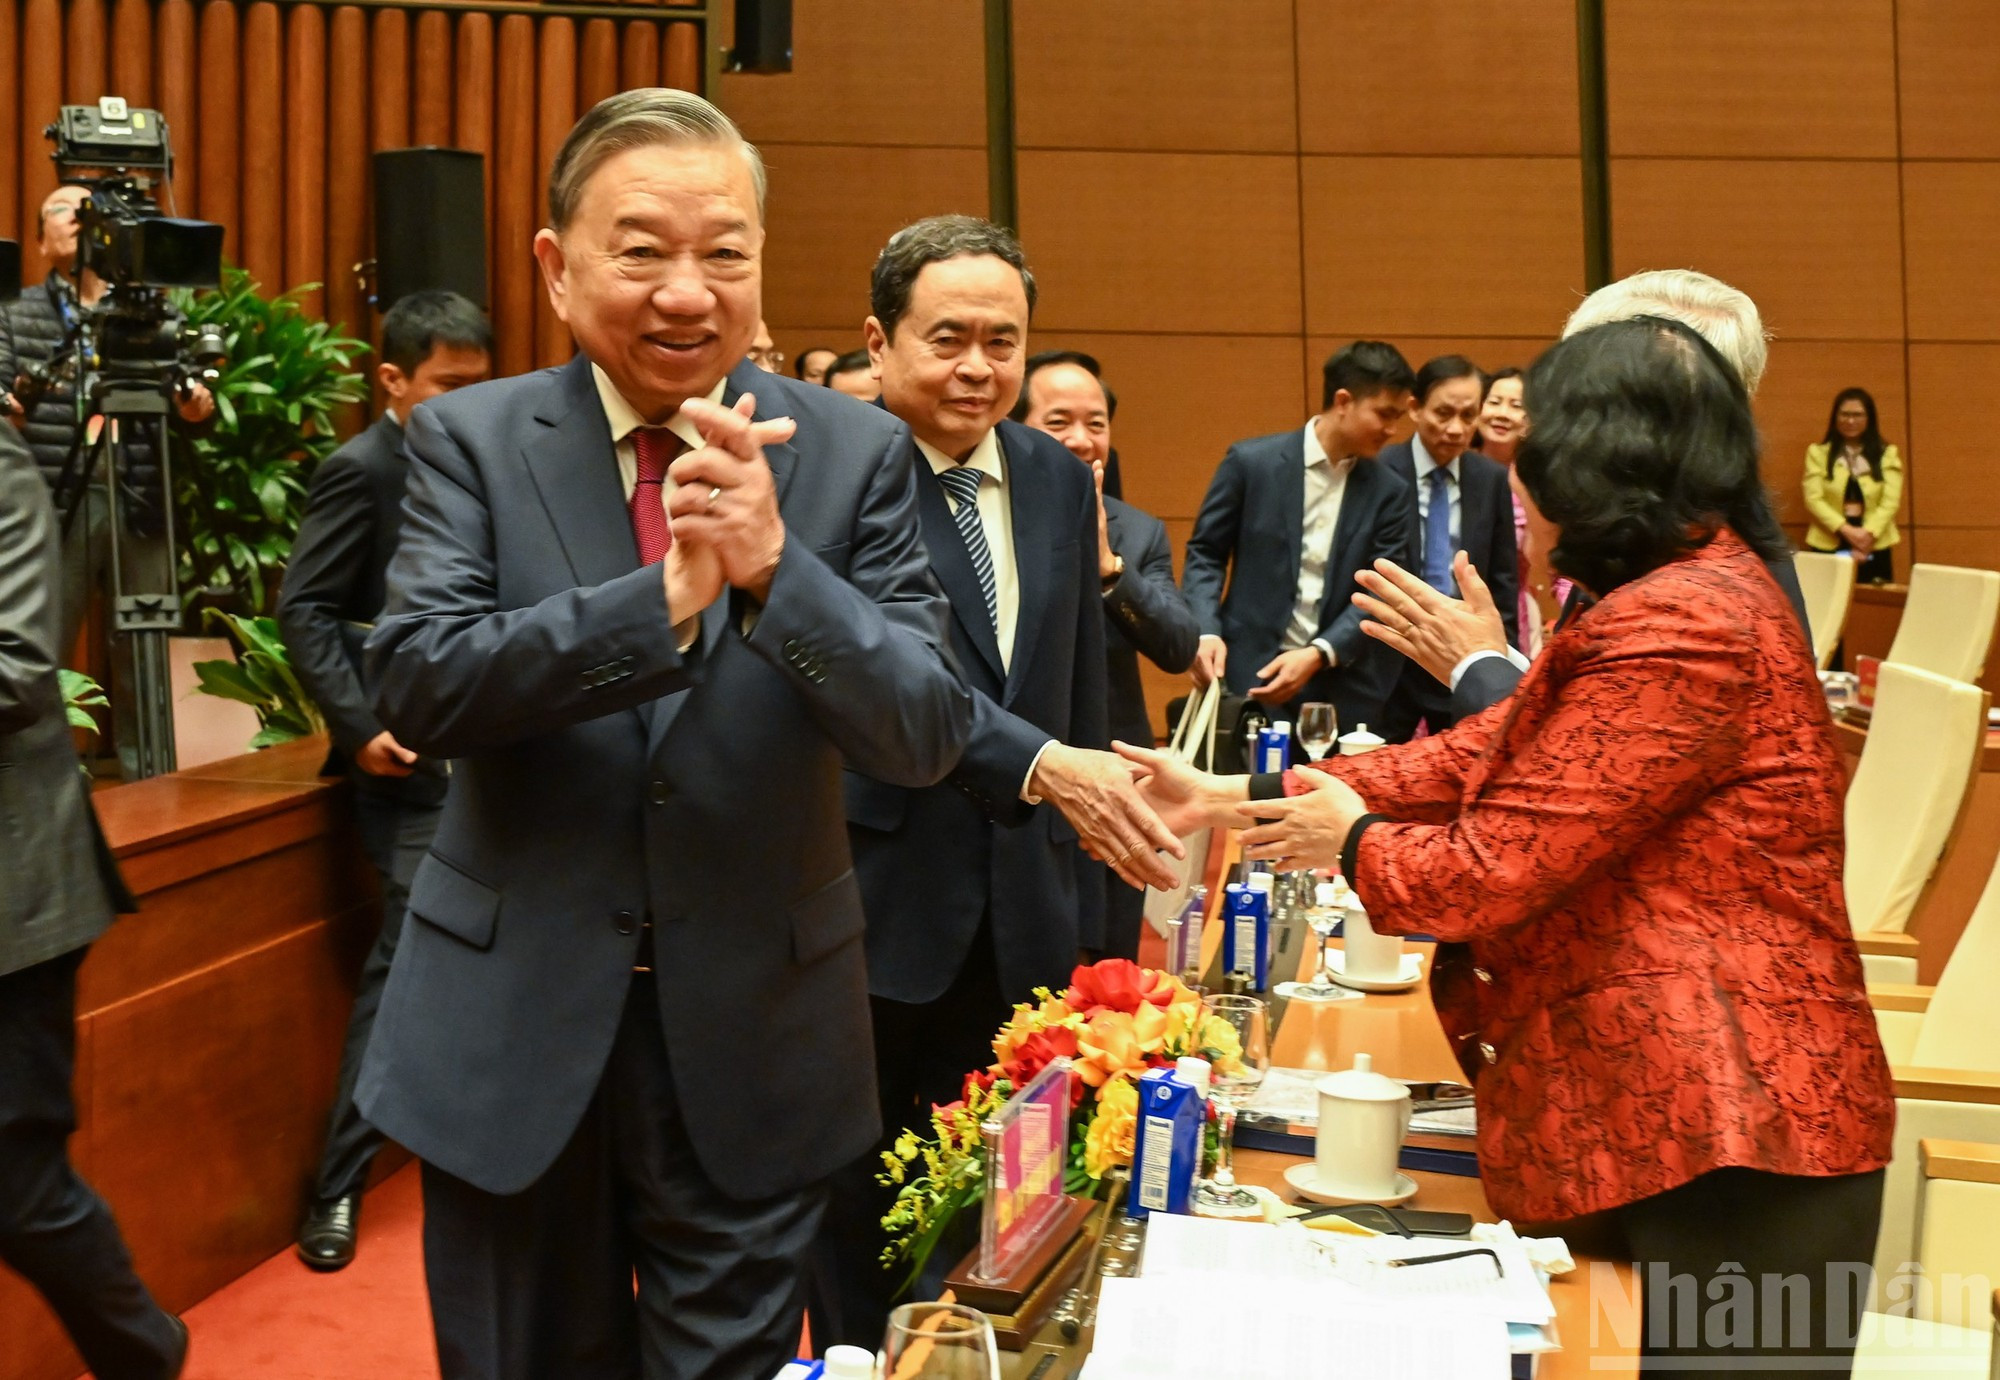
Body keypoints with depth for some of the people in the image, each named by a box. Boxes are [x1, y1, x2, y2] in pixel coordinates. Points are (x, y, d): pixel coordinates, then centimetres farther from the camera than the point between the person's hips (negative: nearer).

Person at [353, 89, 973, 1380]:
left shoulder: (855, 452, -5)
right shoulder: (470, 438, -3)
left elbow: (928, 735, -12)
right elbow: (416, 686, -16)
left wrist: (774, 568, -28)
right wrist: (661, 598, -29)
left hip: (753, 1035, 0)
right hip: (511, 1026, 1)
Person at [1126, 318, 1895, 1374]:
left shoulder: (1683, 626, -22)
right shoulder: (1696, 592, 13)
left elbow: (1498, 864, -21)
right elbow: (1490, 753, 11)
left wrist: (1354, 840, 1)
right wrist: (1235, 795, 7)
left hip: (1730, 1146, -10)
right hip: (1683, 1117, 10)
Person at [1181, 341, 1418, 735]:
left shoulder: (1390, 493, 4)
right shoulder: (1252, 462, -1)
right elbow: (1204, 554, 4)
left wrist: (1319, 655, -16)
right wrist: (1207, 631, -13)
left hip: (1344, 691, 2)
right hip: (1251, 676, -2)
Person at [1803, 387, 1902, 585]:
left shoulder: (1887, 454, 10)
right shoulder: (1818, 453, 6)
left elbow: (1891, 501, 1)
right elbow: (1813, 499, -3)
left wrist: (1868, 533, -14)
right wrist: (1846, 530, -15)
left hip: (1875, 547, 1)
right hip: (1829, 545, -1)